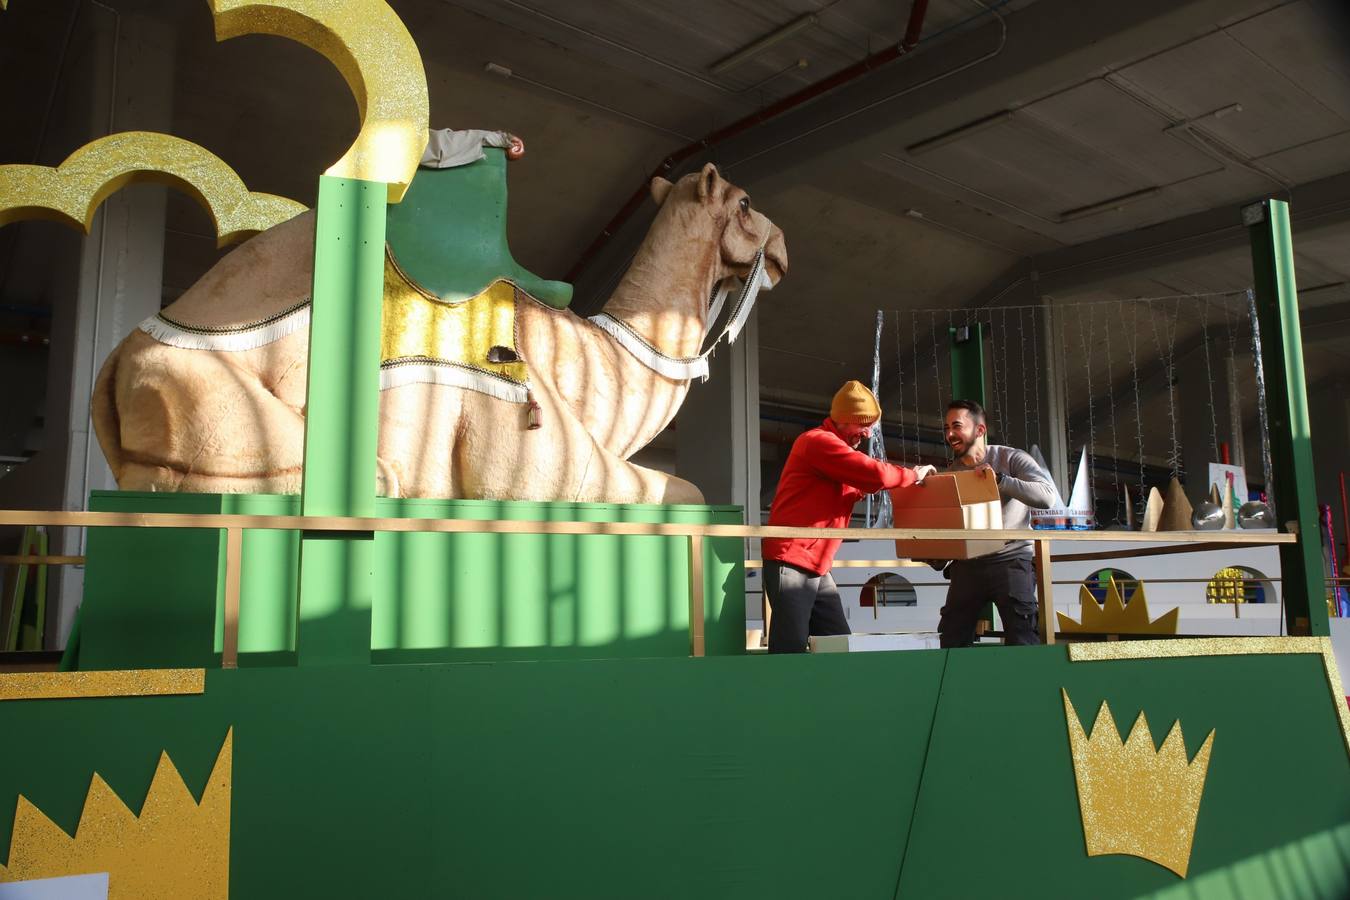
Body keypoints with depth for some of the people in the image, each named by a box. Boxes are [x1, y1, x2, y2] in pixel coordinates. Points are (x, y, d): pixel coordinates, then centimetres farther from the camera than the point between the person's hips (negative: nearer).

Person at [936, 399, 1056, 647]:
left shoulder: (1012, 459, 0)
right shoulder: (949, 474, 14)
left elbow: (1047, 496, -16)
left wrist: (999, 479, -26)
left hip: (1010, 560, -4)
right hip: (966, 565, 5)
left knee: (1022, 641, -11)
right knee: (951, 643, 3)